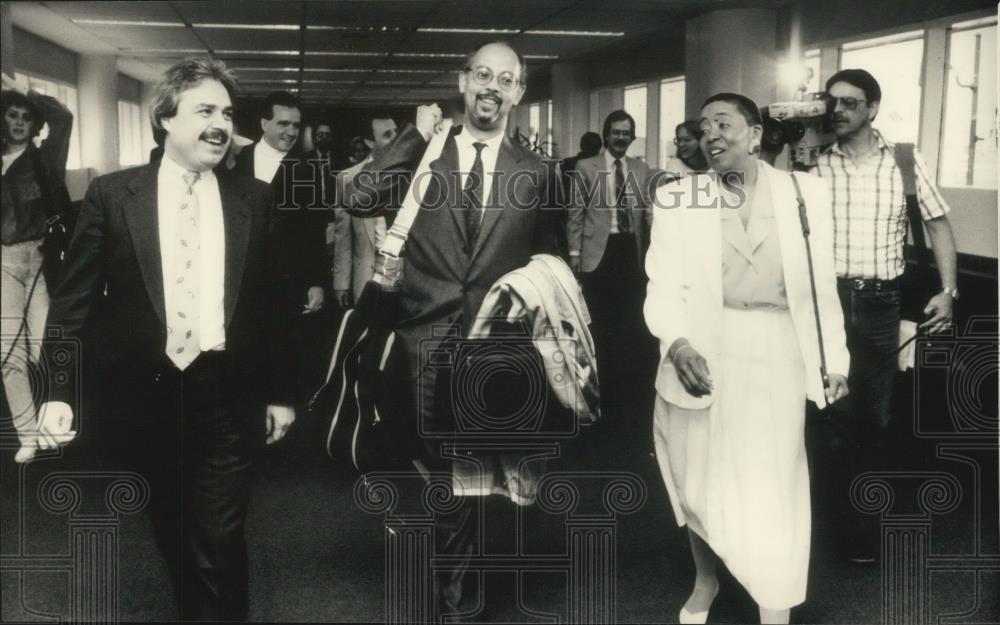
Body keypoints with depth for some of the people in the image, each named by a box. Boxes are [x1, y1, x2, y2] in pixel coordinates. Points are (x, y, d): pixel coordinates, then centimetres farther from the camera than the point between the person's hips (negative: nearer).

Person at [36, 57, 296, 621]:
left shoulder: (254, 198, 2)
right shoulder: (112, 194, -2)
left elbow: (267, 302, 7)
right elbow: (75, 300, -1)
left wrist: (279, 391, 8)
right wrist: (61, 391, -9)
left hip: (227, 395, 0)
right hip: (146, 393, 0)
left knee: (220, 538, -1)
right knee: (174, 533, 16)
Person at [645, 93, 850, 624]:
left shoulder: (805, 193, 2)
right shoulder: (677, 197, -1)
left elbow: (822, 286, 6)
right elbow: (663, 284, -8)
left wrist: (835, 360, 6)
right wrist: (677, 343, -26)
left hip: (775, 358, 0)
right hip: (701, 354, 1)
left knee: (773, 492, 1)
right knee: (698, 481, 15)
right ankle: (704, 581, 41)